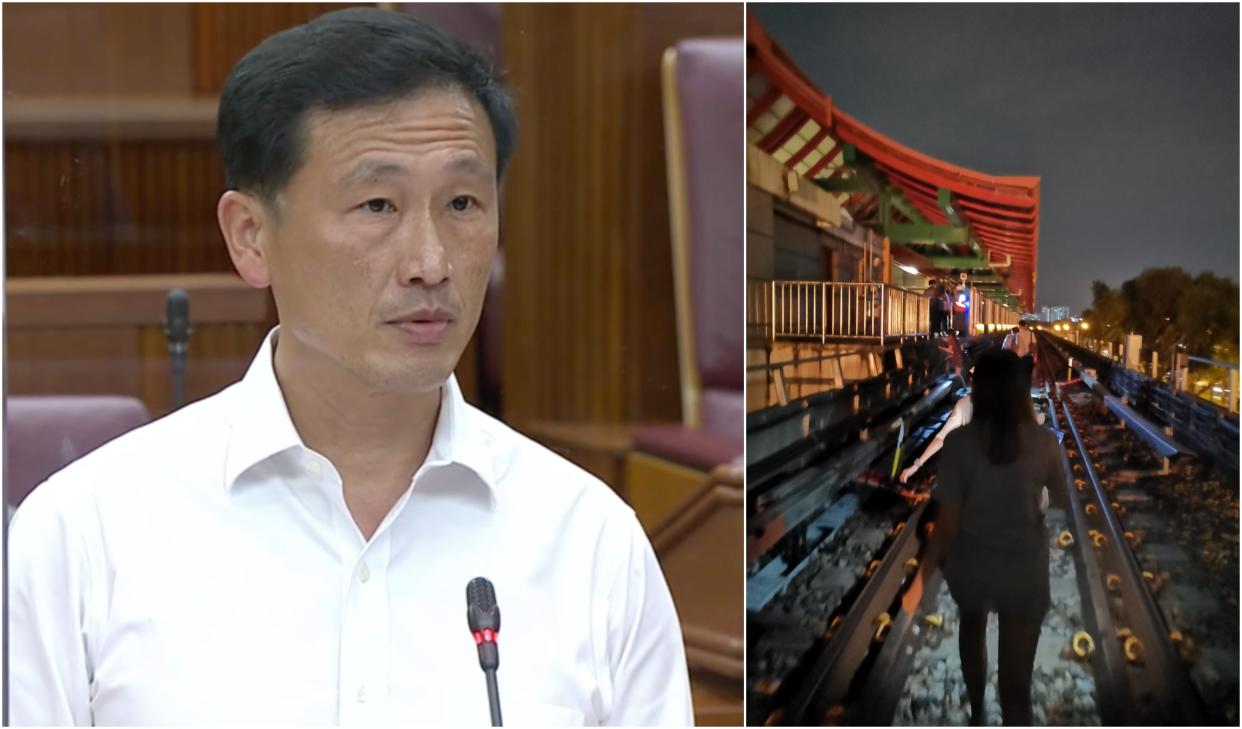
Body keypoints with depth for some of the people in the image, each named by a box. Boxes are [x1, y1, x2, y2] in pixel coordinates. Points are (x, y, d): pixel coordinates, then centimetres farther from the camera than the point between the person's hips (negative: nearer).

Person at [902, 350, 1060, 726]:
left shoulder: (959, 442, -18)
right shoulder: (1042, 441, -13)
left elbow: (947, 522, -16)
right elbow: (1056, 484, 11)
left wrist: (921, 578, -6)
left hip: (970, 564, 1)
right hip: (1022, 569, -1)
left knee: (972, 625, 36)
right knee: (1015, 683, 4)